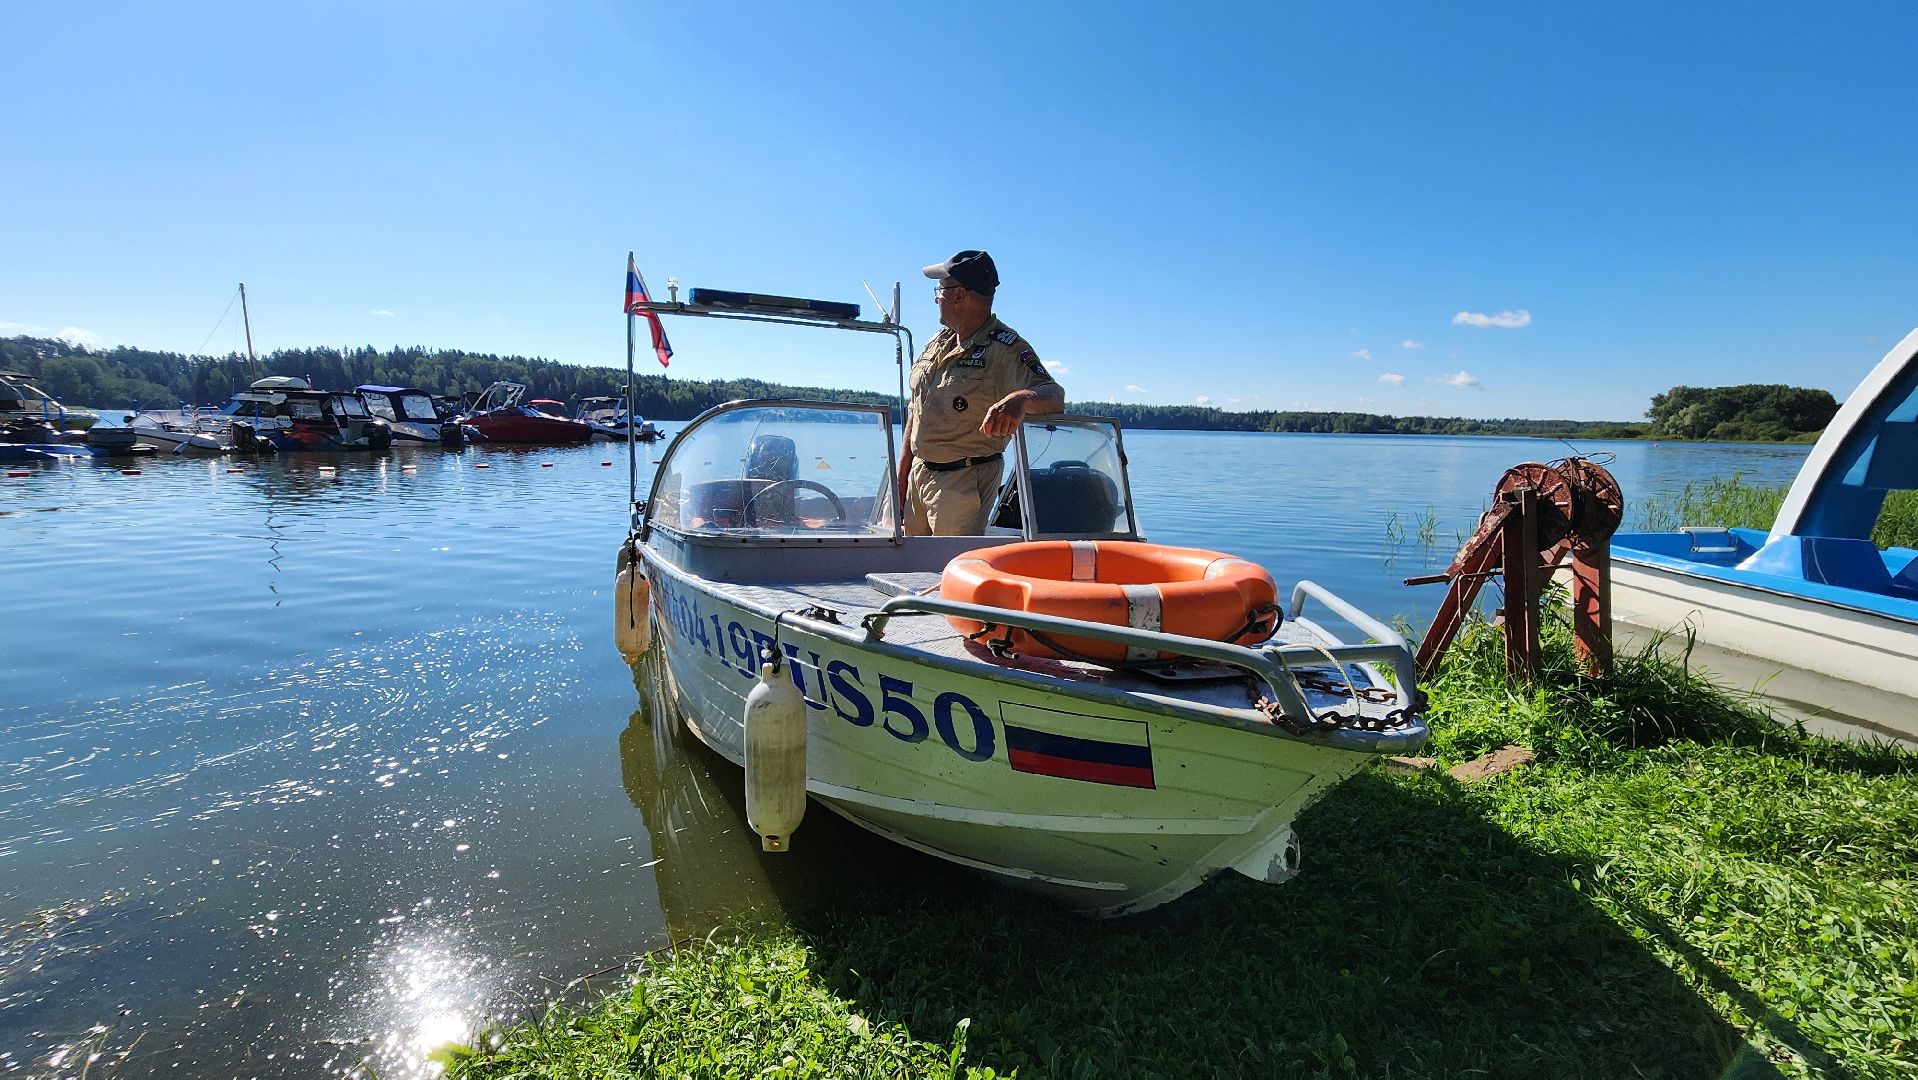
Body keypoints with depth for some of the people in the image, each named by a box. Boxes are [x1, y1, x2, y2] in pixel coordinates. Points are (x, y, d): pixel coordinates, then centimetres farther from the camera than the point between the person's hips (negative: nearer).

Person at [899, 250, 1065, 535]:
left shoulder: (1006, 349, -13)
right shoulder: (937, 342, 10)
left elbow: (1055, 396, -26)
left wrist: (1020, 398, -50)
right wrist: (902, 475, 14)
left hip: (966, 483, -7)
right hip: (919, 472, 7)